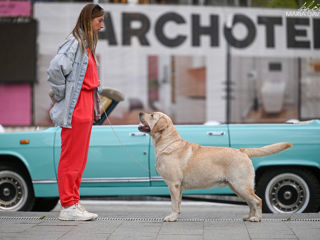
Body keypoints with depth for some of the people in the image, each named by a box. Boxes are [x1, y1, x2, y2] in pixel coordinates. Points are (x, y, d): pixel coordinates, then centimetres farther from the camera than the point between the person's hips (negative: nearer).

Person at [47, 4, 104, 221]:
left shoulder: (87, 44, 18)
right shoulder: (75, 42, -12)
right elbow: (55, 68, -24)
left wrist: (95, 108, 13)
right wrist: (61, 95, -14)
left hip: (86, 107, 10)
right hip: (75, 109, -10)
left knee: (80, 159, 12)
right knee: (71, 158, -5)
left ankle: (74, 204, 17)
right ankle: (68, 207, -1)